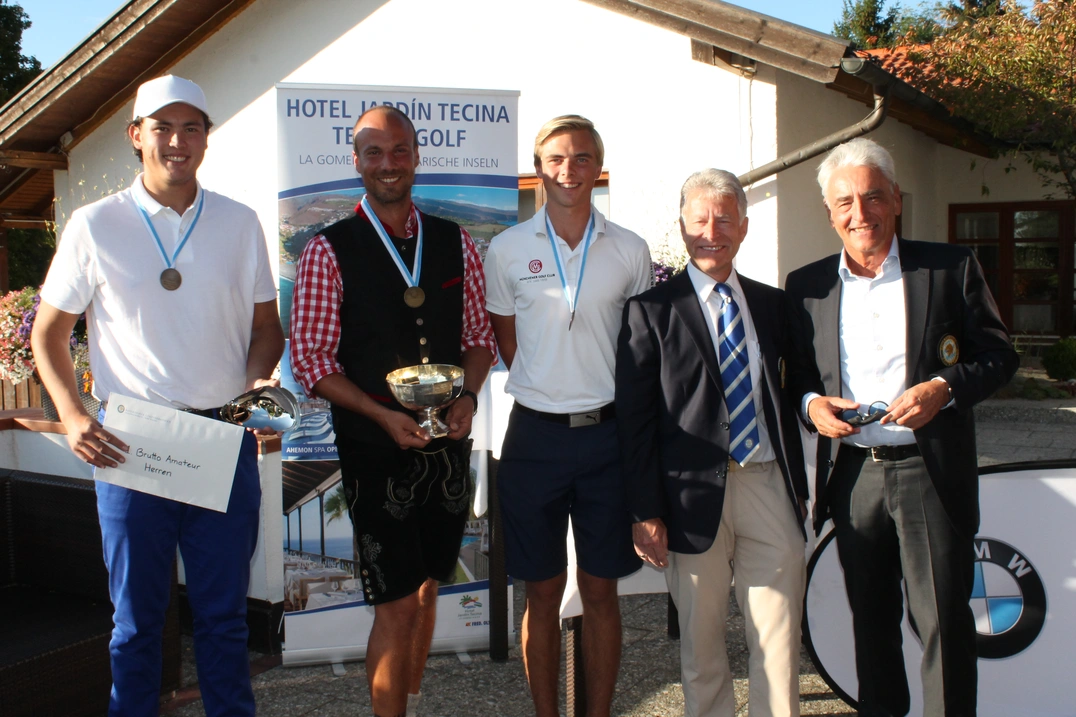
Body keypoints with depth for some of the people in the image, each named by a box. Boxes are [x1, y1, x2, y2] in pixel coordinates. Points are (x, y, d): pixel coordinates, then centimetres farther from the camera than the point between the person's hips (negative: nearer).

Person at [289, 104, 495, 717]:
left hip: (447, 443, 4)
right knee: (398, 603, -2)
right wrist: (383, 414, -17)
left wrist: (468, 396, -7)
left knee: (427, 587, 17)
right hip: (376, 449, -4)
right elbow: (311, 361, -7)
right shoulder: (329, 252, -5)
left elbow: (479, 337, 12)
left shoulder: (457, 244, 7)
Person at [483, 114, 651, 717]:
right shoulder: (508, 249, 2)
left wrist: (610, 402, 5)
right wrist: (548, 390, 5)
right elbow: (506, 341, 11)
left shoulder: (630, 250, 3)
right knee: (543, 592, 8)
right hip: (536, 434, 0)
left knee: (601, 590, 9)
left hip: (607, 433, 0)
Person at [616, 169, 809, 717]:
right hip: (695, 493, -3)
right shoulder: (652, 310, 0)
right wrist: (645, 512, -8)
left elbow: (787, 399, 17)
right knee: (701, 645, 9)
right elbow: (634, 420, -4)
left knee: (780, 641, 6)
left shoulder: (775, 305, 12)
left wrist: (799, 485, 11)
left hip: (770, 487, 3)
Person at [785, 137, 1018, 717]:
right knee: (871, 618, 16)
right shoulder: (806, 286, 7)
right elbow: (793, 375, 14)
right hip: (851, 472, 3)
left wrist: (944, 387, -16)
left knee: (943, 619, 1)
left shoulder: (951, 269, 1)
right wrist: (810, 403, -8)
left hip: (931, 471, -2)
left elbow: (999, 354, 2)